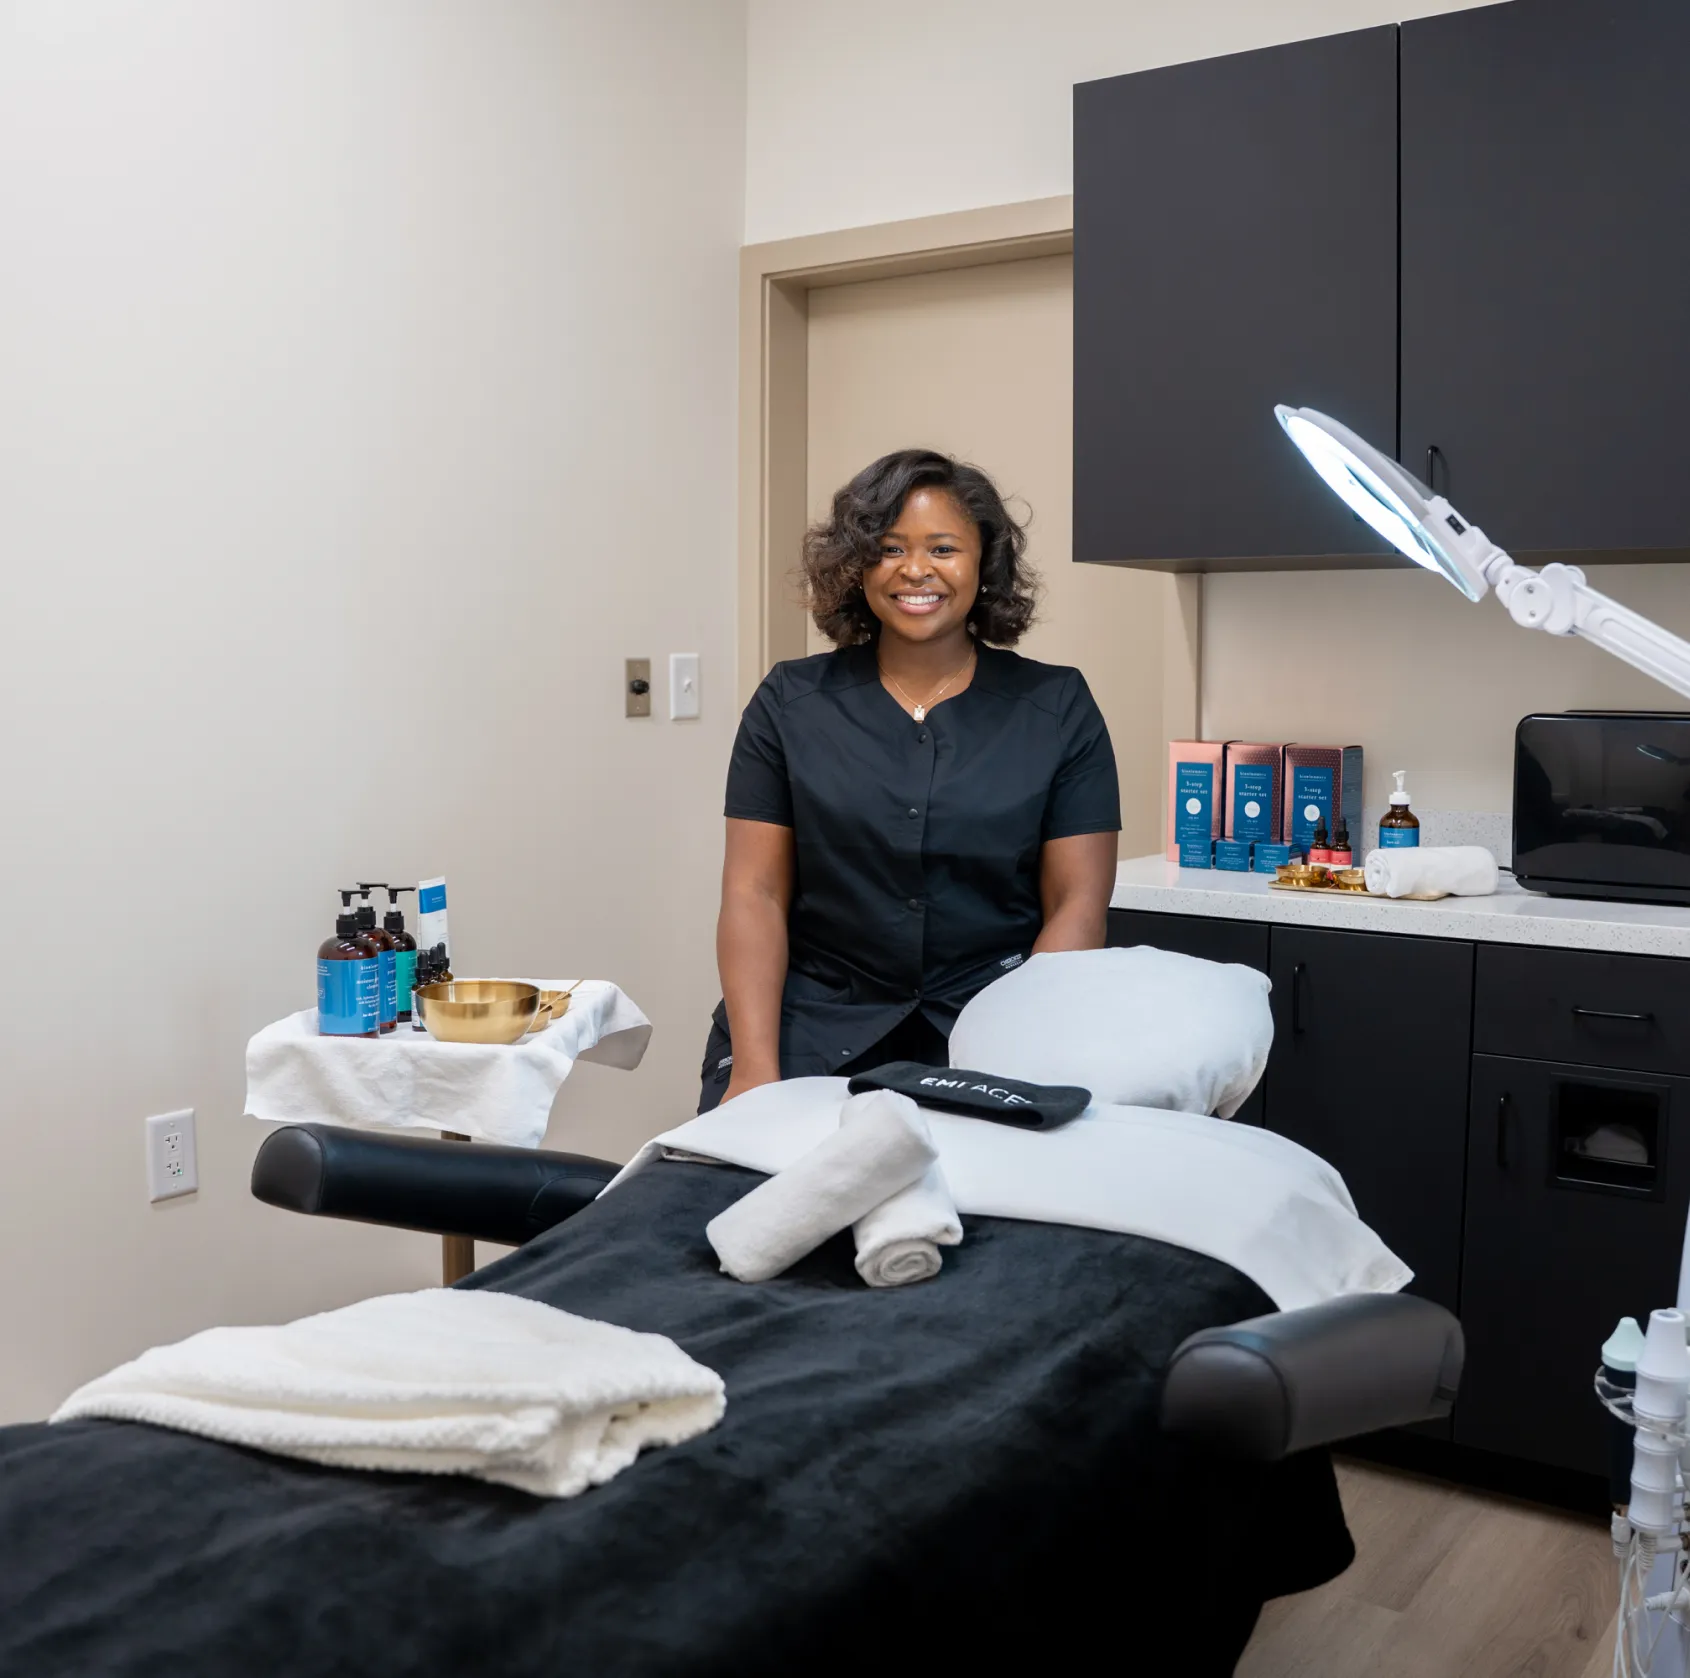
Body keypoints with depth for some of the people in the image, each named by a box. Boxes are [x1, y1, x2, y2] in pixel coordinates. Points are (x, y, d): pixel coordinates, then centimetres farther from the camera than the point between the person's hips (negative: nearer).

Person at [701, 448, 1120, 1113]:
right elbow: (754, 894, 1)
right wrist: (755, 1070, -11)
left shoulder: (1057, 707, 4)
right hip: (813, 1032, 1)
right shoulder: (790, 702, 6)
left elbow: (1076, 905, 1)